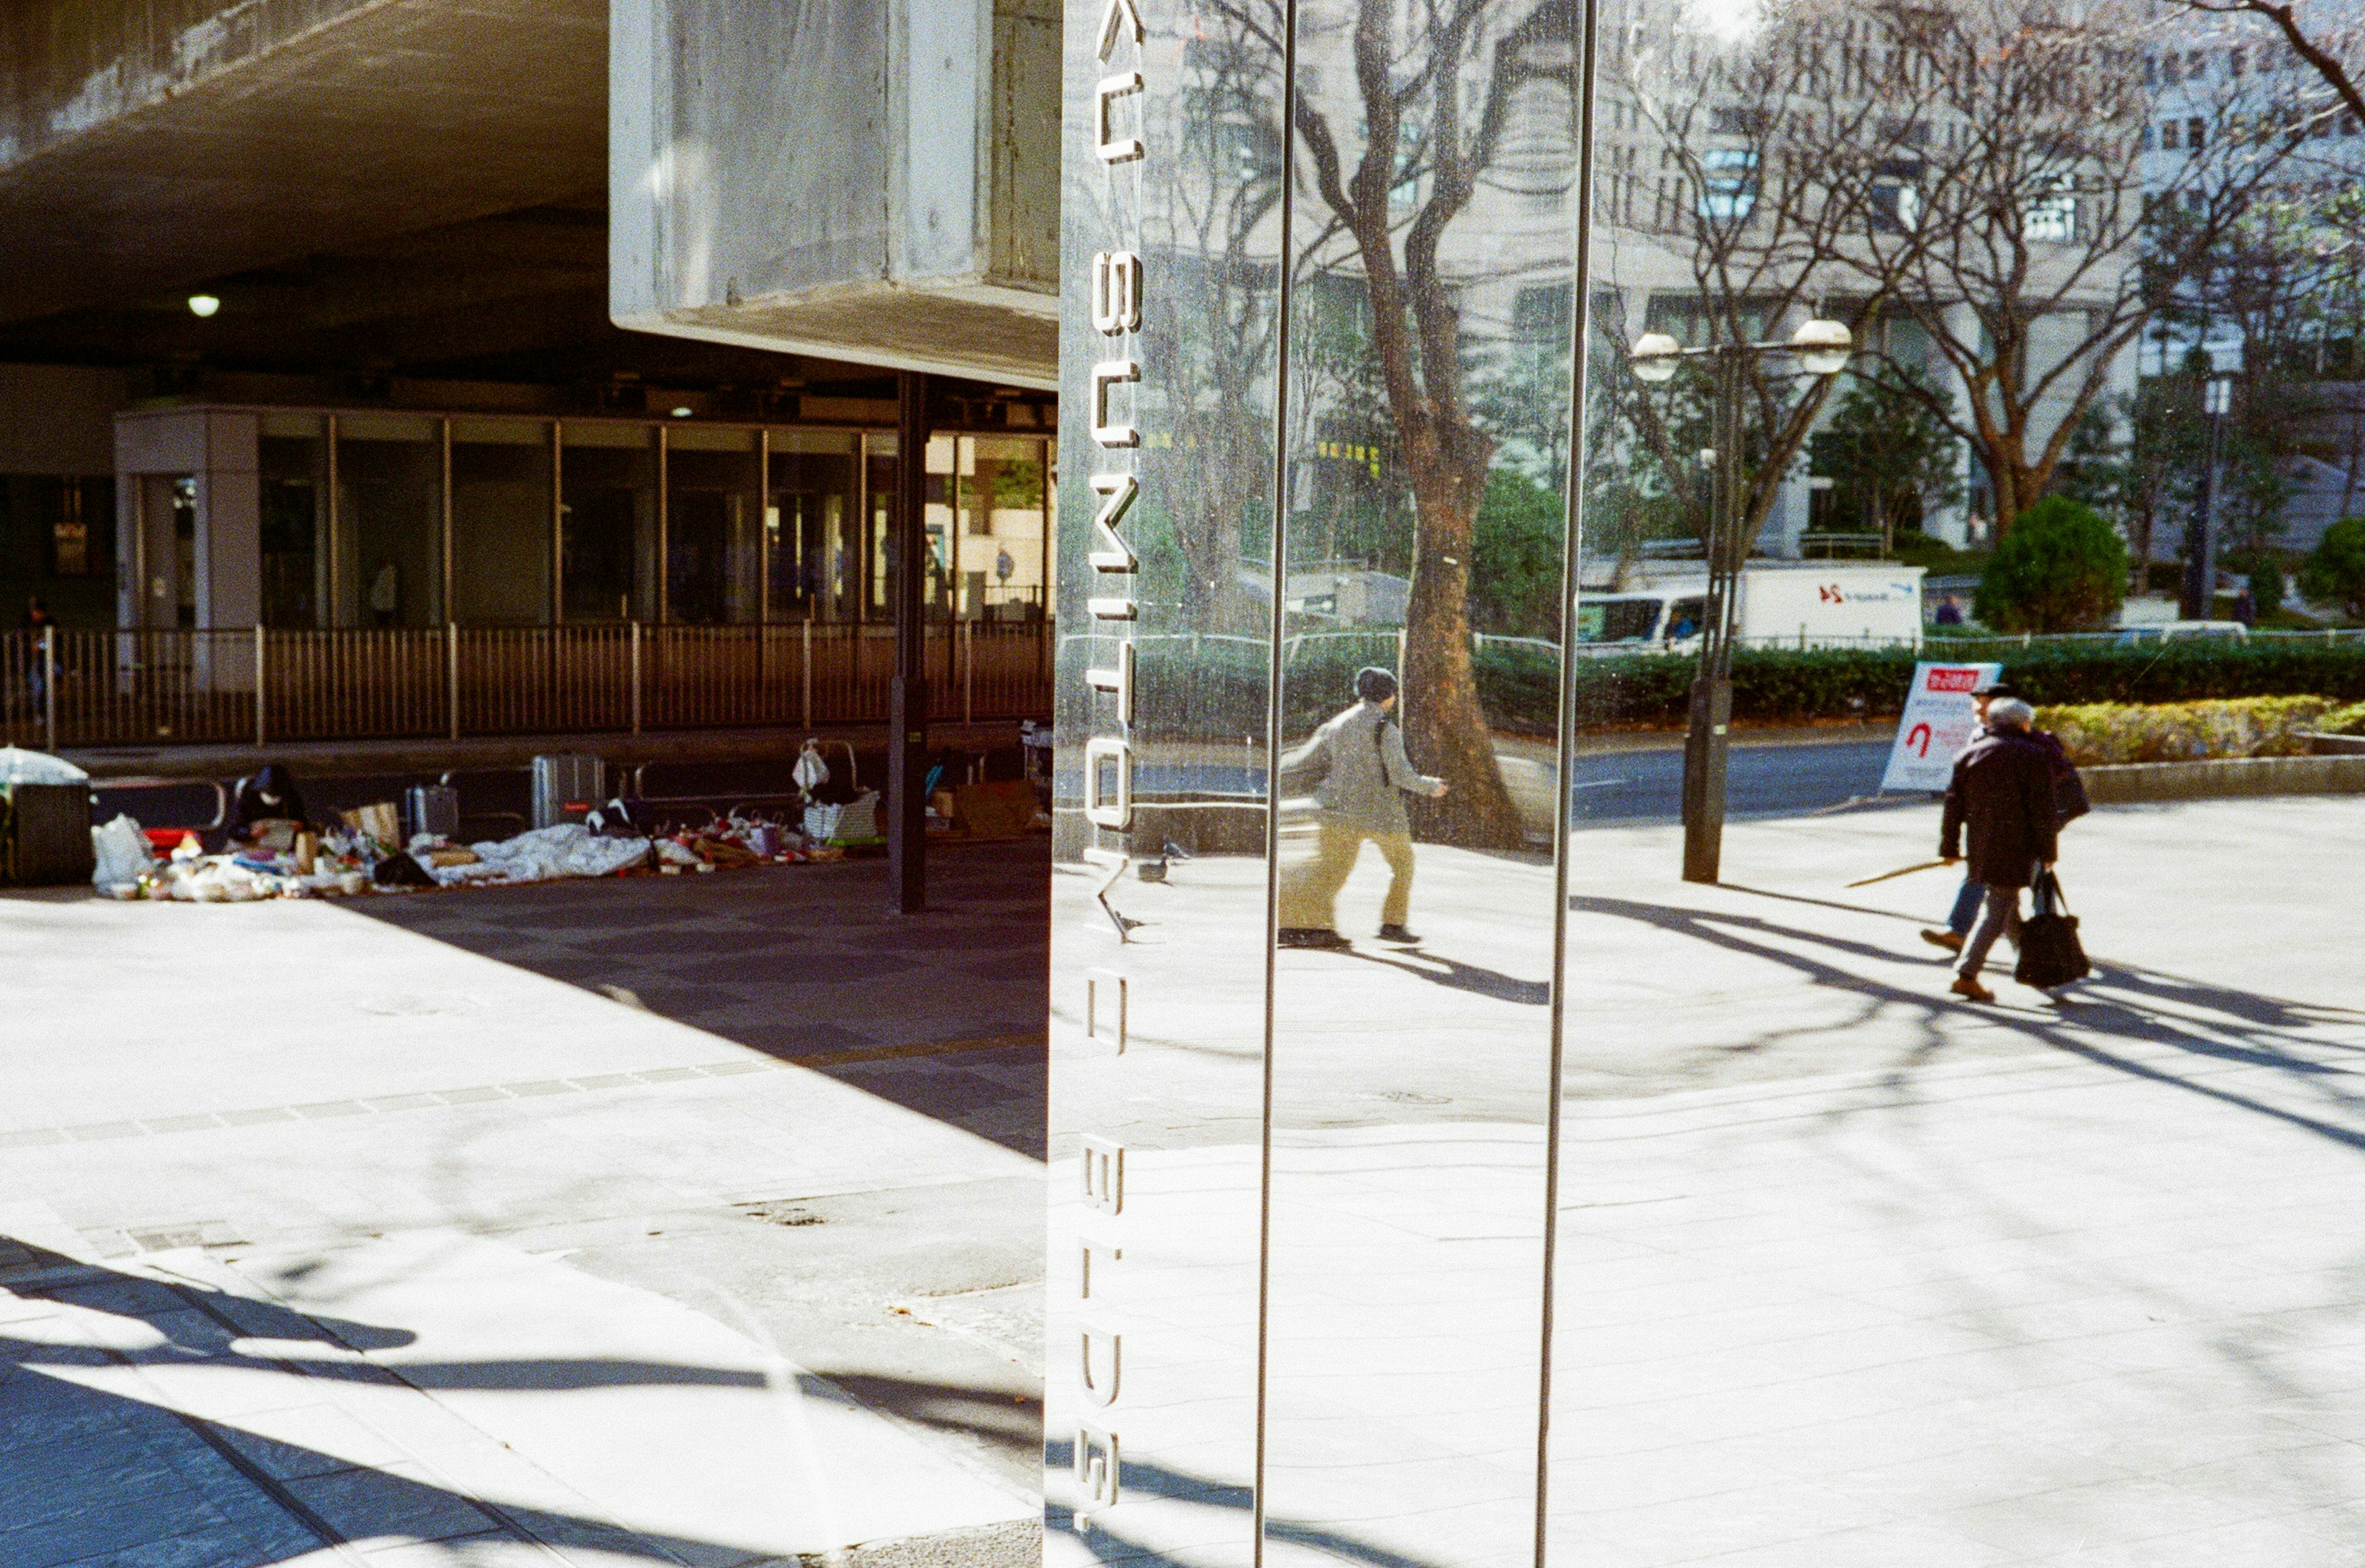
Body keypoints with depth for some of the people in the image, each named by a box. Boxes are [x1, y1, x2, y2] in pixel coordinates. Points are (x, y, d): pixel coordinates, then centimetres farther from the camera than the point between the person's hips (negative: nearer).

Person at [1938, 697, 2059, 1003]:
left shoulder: (1969, 754, 9)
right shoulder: (2034, 757, -5)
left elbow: (1954, 804, 8)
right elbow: (2043, 810, -9)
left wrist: (1950, 847, 12)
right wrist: (2048, 851, -2)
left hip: (1980, 846, 6)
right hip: (2015, 848, -6)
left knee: (2007, 904, 22)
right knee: (1997, 911, -5)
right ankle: (1966, 975, -13)